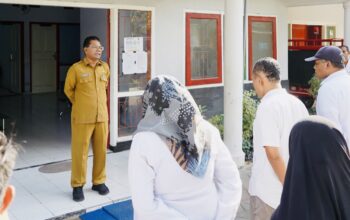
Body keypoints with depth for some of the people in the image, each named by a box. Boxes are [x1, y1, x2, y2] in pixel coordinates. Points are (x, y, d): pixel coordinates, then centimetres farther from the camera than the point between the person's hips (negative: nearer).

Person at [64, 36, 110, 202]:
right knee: (80, 151, 4)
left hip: (102, 116, 4)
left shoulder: (105, 67, 6)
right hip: (82, 118, -4)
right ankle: (77, 185, 17)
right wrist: (81, 104, 10)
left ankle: (99, 181, 26)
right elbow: (68, 89, 4)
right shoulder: (76, 68, -9)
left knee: (101, 150, 10)